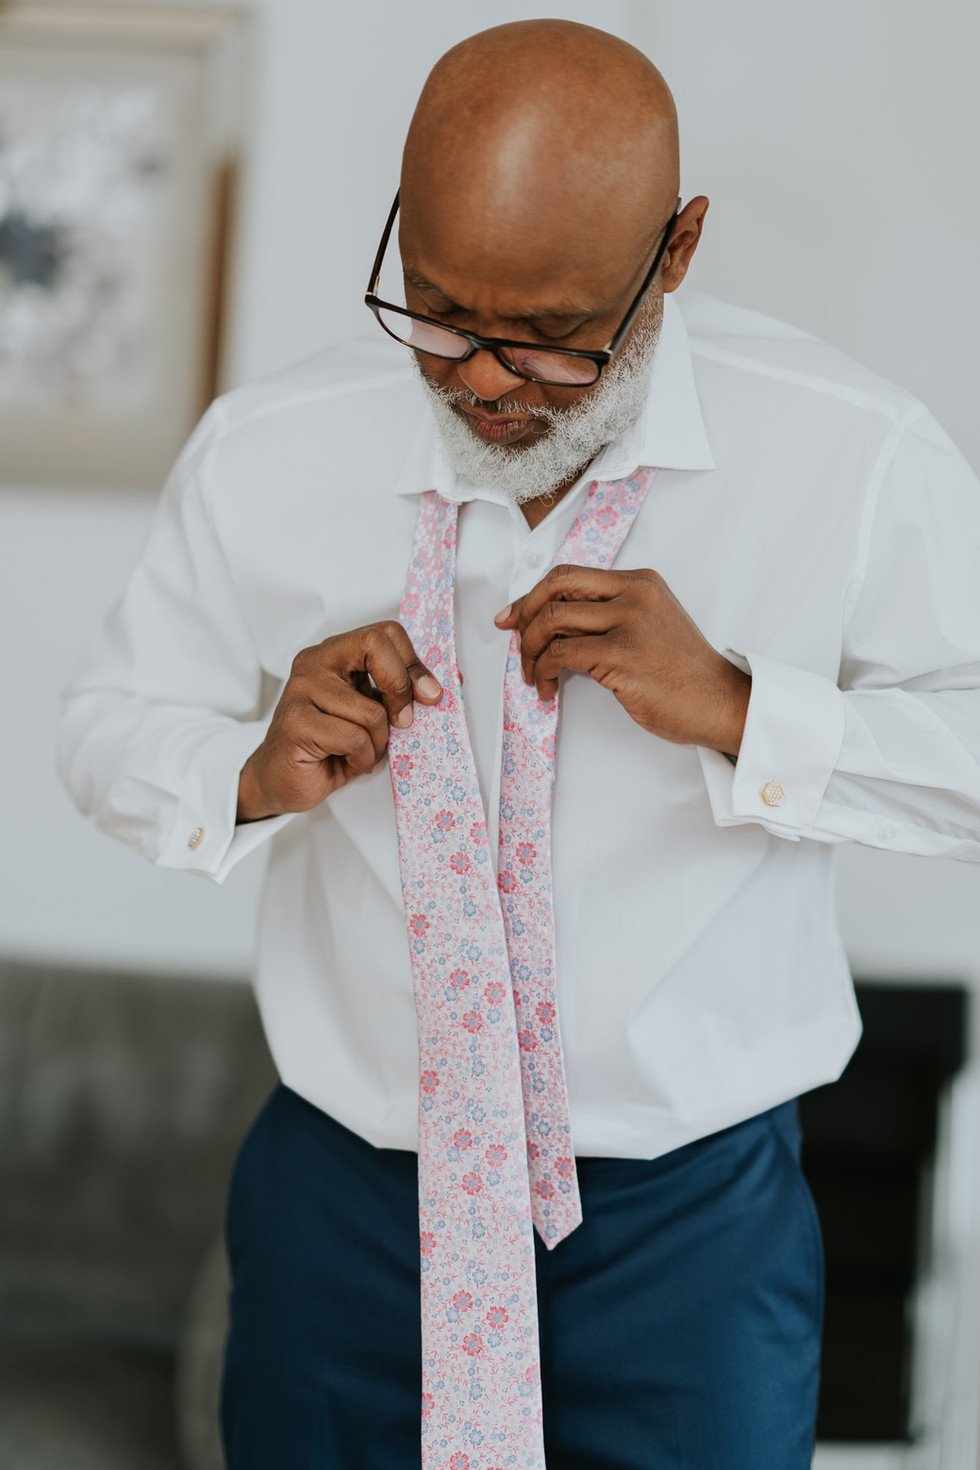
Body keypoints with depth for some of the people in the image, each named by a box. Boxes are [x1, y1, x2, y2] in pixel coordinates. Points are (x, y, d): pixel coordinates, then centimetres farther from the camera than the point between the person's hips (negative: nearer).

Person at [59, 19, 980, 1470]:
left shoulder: (857, 460, -13)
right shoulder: (262, 456, -8)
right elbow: (110, 726, 4)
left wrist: (735, 710, -22)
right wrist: (253, 776, -18)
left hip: (693, 1223, -1)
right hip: (344, 1200, 2)